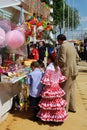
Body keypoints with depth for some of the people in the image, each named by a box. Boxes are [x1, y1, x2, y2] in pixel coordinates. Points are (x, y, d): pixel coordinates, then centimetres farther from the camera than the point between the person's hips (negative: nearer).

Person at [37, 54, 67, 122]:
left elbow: (45, 80, -20)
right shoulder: (57, 67, 2)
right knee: (56, 101, 13)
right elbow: (61, 78, 8)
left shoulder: (49, 68, -17)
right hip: (56, 87, 6)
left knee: (48, 102, 5)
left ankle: (47, 116, 15)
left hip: (49, 88, -6)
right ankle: (57, 116, 21)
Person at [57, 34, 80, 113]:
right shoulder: (72, 46, 10)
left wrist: (57, 66, -3)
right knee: (71, 89, 18)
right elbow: (77, 58, 16)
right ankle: (72, 107, 30)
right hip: (74, 70, 8)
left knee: (65, 90, 3)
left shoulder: (63, 46, -15)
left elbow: (62, 60, -20)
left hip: (66, 71, -8)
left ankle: (64, 108, 14)